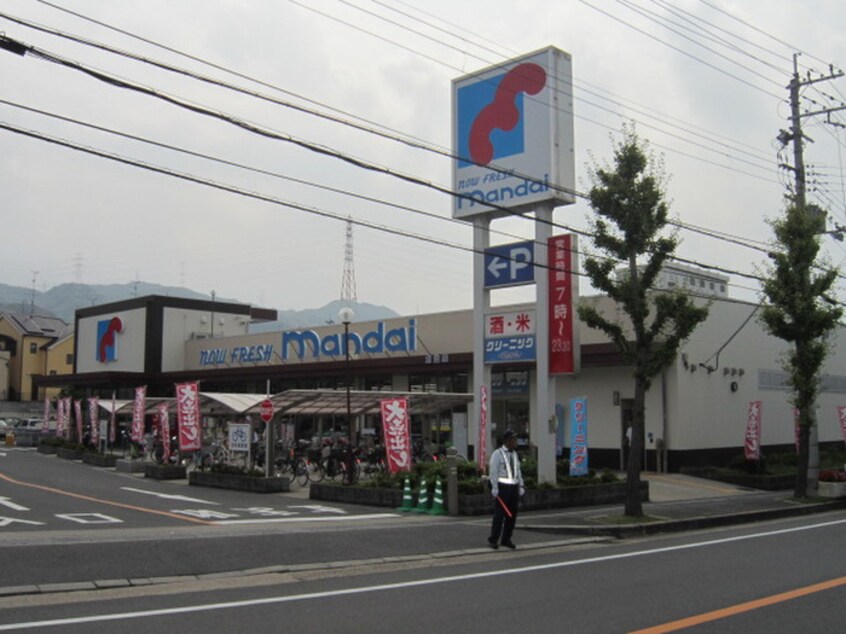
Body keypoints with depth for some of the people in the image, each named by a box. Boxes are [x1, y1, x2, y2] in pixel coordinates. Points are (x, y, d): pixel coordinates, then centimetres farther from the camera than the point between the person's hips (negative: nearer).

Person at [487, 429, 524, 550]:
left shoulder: (515, 454, 14)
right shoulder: (497, 454, -6)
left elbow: (518, 471, 16)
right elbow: (493, 472, -9)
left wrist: (521, 486, 9)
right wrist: (495, 488, -14)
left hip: (514, 487, 6)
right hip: (502, 487, -6)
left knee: (512, 515, 7)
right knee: (499, 514, -6)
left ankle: (506, 540, 17)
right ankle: (493, 540, 3)